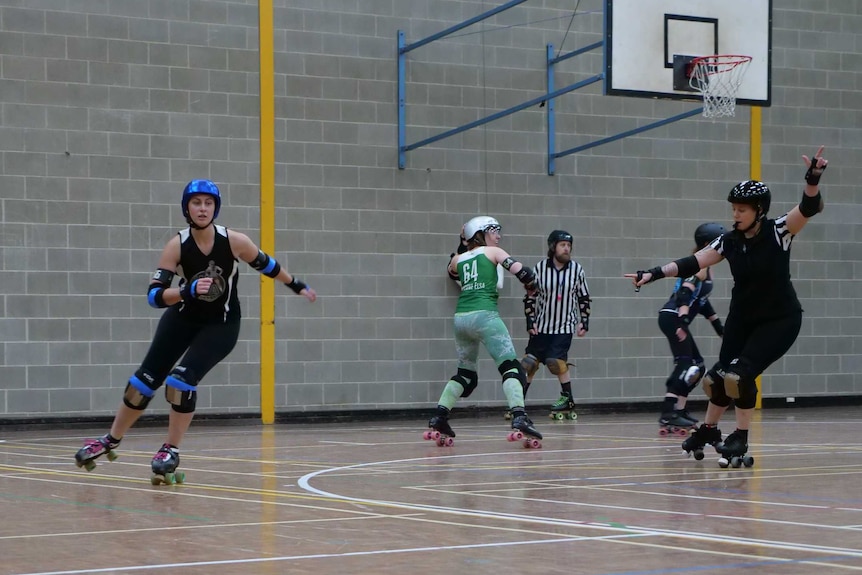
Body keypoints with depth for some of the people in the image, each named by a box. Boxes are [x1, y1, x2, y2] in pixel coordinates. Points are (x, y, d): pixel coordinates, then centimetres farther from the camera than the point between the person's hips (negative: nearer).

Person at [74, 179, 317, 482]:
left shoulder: (234, 241, -22)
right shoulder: (177, 246, -22)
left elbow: (266, 265, -2)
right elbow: (154, 295, -26)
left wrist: (297, 286, 9)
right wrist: (188, 291, -43)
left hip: (222, 325, -2)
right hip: (184, 318, 2)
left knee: (182, 379, -20)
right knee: (145, 379, 6)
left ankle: (171, 451, -2)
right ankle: (111, 441, 25)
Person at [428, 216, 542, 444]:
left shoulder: (458, 259, 20)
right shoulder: (492, 252, 8)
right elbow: (519, 269, -3)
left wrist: (461, 250, 36)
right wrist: (530, 285, 17)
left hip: (461, 317, 6)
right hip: (484, 315, -6)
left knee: (465, 373, 20)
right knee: (511, 367, -8)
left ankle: (438, 418, 13)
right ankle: (519, 418, -26)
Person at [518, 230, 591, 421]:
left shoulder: (577, 269, -3)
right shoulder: (540, 268, -5)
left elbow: (584, 297, 5)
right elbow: (530, 296, 0)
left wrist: (584, 321, -1)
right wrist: (530, 321, -5)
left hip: (565, 326, -1)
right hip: (541, 326, 1)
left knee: (556, 361, -18)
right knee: (529, 363, 3)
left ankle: (568, 399, -2)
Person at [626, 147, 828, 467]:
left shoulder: (778, 232, -16)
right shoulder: (729, 242, -5)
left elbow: (809, 208, -30)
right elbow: (692, 264, -11)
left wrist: (813, 180, -50)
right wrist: (654, 274, -24)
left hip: (780, 320, -5)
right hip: (742, 319, 5)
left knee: (740, 374, -20)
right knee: (719, 376, 10)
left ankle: (740, 441, -4)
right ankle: (709, 431, 36)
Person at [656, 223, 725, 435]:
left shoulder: (706, 267, 21)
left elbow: (700, 298, 30)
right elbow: (685, 293, -23)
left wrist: (718, 324, 34)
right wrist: (683, 321, -35)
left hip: (675, 319, 11)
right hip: (673, 318, -11)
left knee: (697, 366, 15)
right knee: (685, 365, -19)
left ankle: (679, 411, 16)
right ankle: (668, 415, -28)